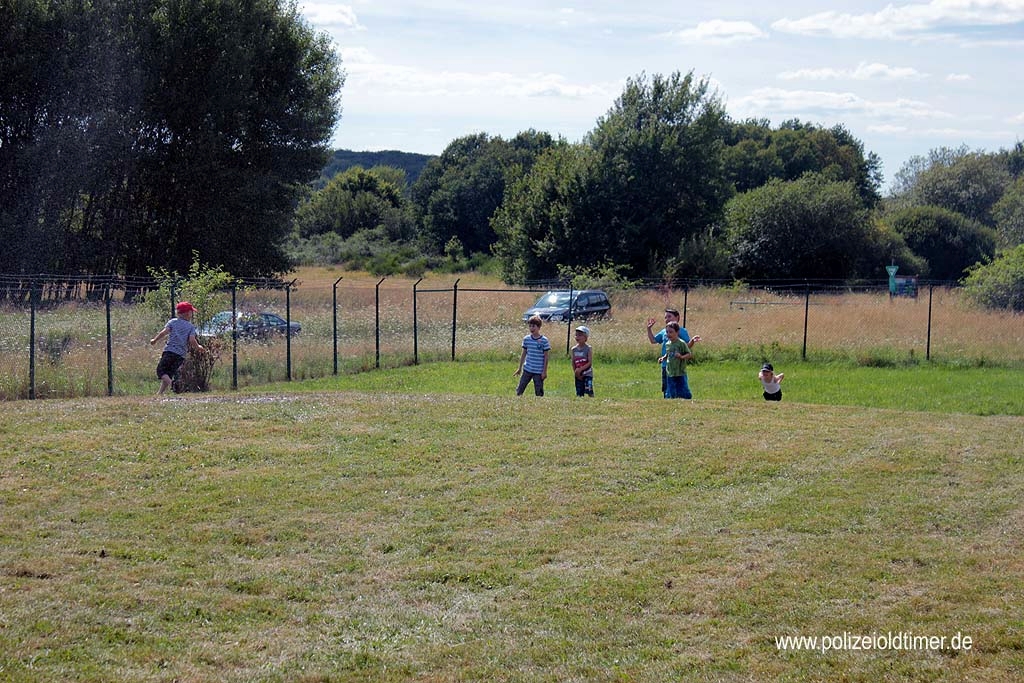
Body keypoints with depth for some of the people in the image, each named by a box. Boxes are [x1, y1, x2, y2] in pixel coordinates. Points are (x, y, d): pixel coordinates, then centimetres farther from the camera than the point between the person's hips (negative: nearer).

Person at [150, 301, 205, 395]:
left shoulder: (173, 321, 10)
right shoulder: (191, 327, 10)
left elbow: (164, 332, -2)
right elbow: (192, 340, -2)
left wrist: (155, 340, 8)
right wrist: (198, 347, 16)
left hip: (169, 351, -2)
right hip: (181, 355, 2)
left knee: (161, 370, -2)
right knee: (169, 373, 8)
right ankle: (161, 392, -3)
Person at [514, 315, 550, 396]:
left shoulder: (544, 340, -8)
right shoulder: (526, 339, 2)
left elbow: (546, 357, -5)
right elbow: (523, 354, 11)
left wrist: (545, 371, -6)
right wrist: (520, 368, 13)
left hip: (539, 371, -3)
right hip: (527, 370, 3)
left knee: (539, 392, 4)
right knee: (520, 390, 3)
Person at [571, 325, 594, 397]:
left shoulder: (588, 348, -8)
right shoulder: (574, 349, 6)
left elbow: (590, 363, -12)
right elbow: (573, 363, 8)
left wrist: (580, 369, -19)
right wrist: (576, 373, -4)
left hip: (587, 374, -4)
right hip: (578, 375, 5)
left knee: (589, 392, -17)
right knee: (579, 393, 4)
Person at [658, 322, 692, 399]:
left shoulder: (681, 343, -11)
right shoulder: (667, 344, 9)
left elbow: (689, 354, -9)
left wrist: (681, 357, -25)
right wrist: (663, 358, 5)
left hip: (680, 373, -6)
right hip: (670, 373, 6)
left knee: (683, 393, -4)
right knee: (670, 394, 9)